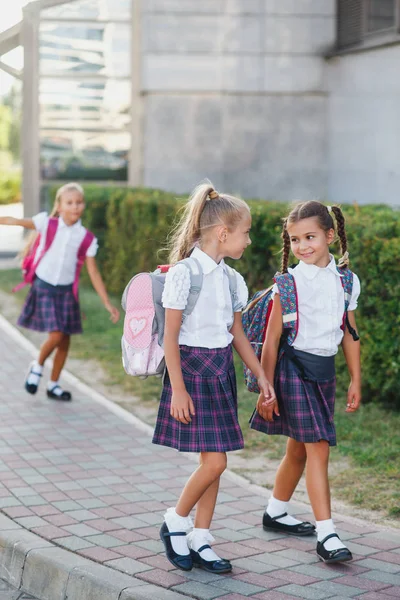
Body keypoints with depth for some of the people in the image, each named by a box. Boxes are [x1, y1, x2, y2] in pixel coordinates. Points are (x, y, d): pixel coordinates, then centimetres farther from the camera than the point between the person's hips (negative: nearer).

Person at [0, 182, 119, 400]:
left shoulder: (86, 238, -3)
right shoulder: (47, 223, -8)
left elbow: (93, 273, 0)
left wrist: (107, 303, -3)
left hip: (66, 291, 3)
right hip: (43, 288, -3)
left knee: (64, 340, 7)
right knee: (56, 335, -14)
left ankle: (53, 384, 25)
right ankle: (38, 366, 16)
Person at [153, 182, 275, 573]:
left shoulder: (230, 278, 9)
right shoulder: (184, 274, -14)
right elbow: (170, 336, -13)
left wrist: (261, 376, 15)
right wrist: (177, 389, -16)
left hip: (221, 369, 7)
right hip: (192, 368, -7)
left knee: (214, 463, 8)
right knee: (214, 462, -9)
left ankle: (199, 539, 17)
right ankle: (175, 523, 12)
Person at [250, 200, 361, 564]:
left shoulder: (346, 280, 3)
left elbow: (350, 335, 10)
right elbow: (272, 340, -7)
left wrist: (356, 382, 11)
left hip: (325, 370, 5)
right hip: (295, 368, -5)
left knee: (300, 449, 16)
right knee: (318, 449, -11)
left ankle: (276, 512, 35)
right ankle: (327, 536, -10)